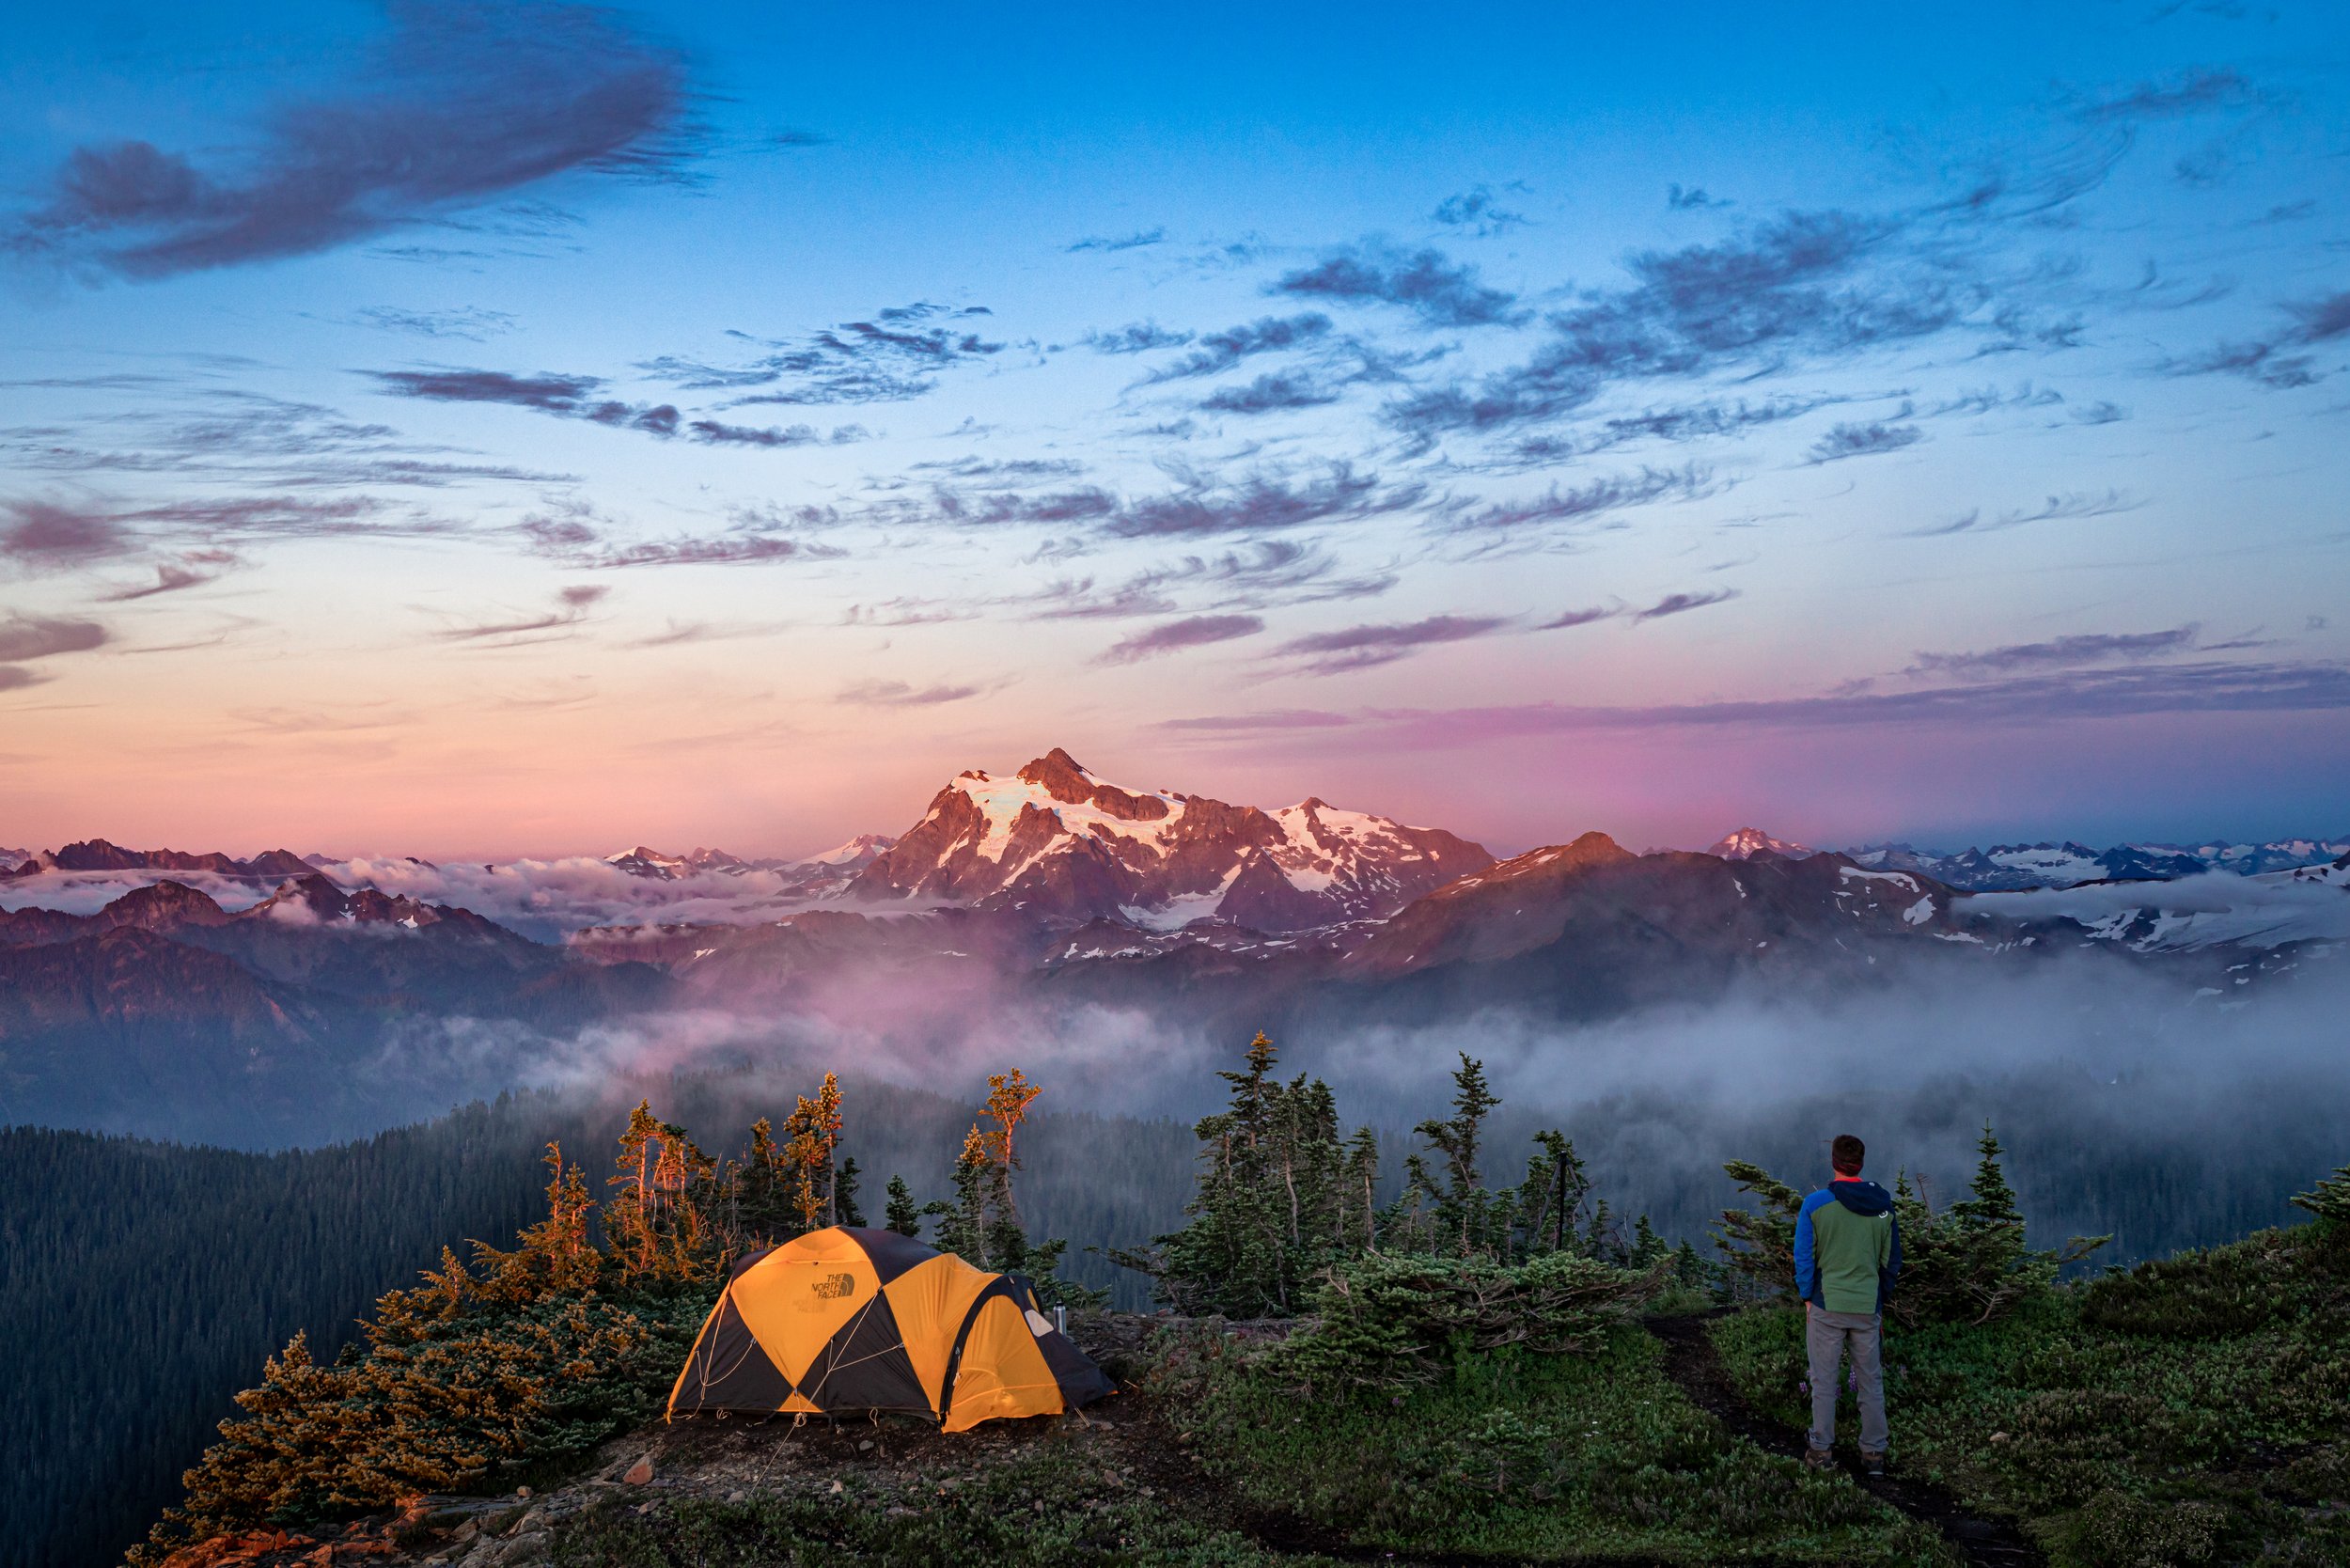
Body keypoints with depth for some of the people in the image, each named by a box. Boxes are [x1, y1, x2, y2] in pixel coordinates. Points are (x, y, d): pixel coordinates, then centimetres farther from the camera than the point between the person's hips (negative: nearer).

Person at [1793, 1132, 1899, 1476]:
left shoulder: (1815, 1204, -10)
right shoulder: (1884, 1205, 1)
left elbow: (1804, 1256, -6)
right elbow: (1892, 1259, 8)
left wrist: (1807, 1297, 5)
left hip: (1826, 1306, -2)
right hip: (1868, 1307, 3)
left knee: (1824, 1382, 6)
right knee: (1871, 1382, 12)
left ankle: (1821, 1451, 12)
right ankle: (1874, 1452, 16)